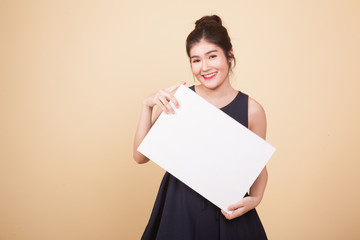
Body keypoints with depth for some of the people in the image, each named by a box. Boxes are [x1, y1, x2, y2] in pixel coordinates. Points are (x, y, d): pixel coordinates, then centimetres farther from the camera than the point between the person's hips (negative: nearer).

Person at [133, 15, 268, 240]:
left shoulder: (251, 110, -8)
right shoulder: (177, 99, -6)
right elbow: (141, 155, -7)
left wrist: (255, 199, -13)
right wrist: (148, 106, -16)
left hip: (227, 214, 0)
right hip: (179, 210, 1)